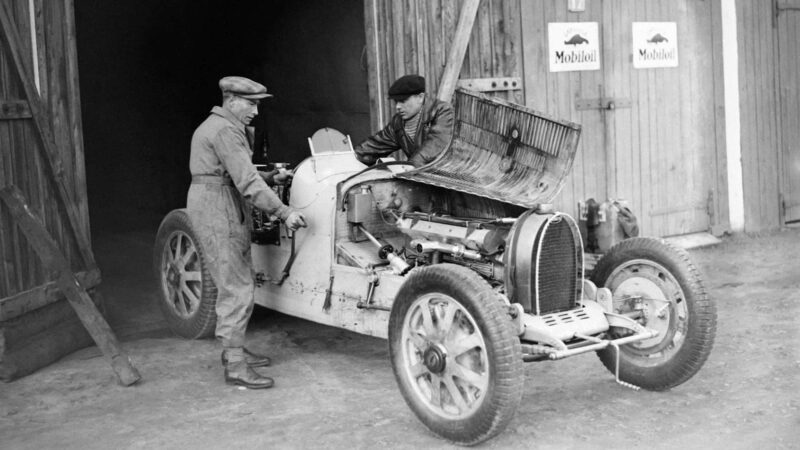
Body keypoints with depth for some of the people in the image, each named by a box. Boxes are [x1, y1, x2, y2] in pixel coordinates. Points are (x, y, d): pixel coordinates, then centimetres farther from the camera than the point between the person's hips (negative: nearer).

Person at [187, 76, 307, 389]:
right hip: (218, 213, -11)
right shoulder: (225, 131, -16)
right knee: (236, 288, -10)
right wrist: (283, 213, -22)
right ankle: (235, 366, -8)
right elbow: (247, 181, -23)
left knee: (238, 282, 17)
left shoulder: (211, 125, 18)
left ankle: (233, 349, 27)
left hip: (214, 208, 11)